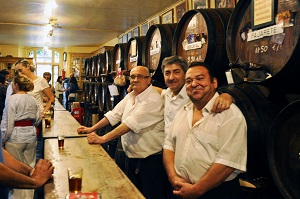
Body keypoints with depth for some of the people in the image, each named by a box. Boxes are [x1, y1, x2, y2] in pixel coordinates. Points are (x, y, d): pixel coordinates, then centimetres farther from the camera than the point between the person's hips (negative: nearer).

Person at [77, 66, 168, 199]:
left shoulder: (153, 99, -19)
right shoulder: (130, 96, 8)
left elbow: (131, 124, -27)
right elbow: (113, 115, 11)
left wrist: (103, 138, -29)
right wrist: (91, 129, 3)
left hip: (151, 161, -8)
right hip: (131, 157, 8)